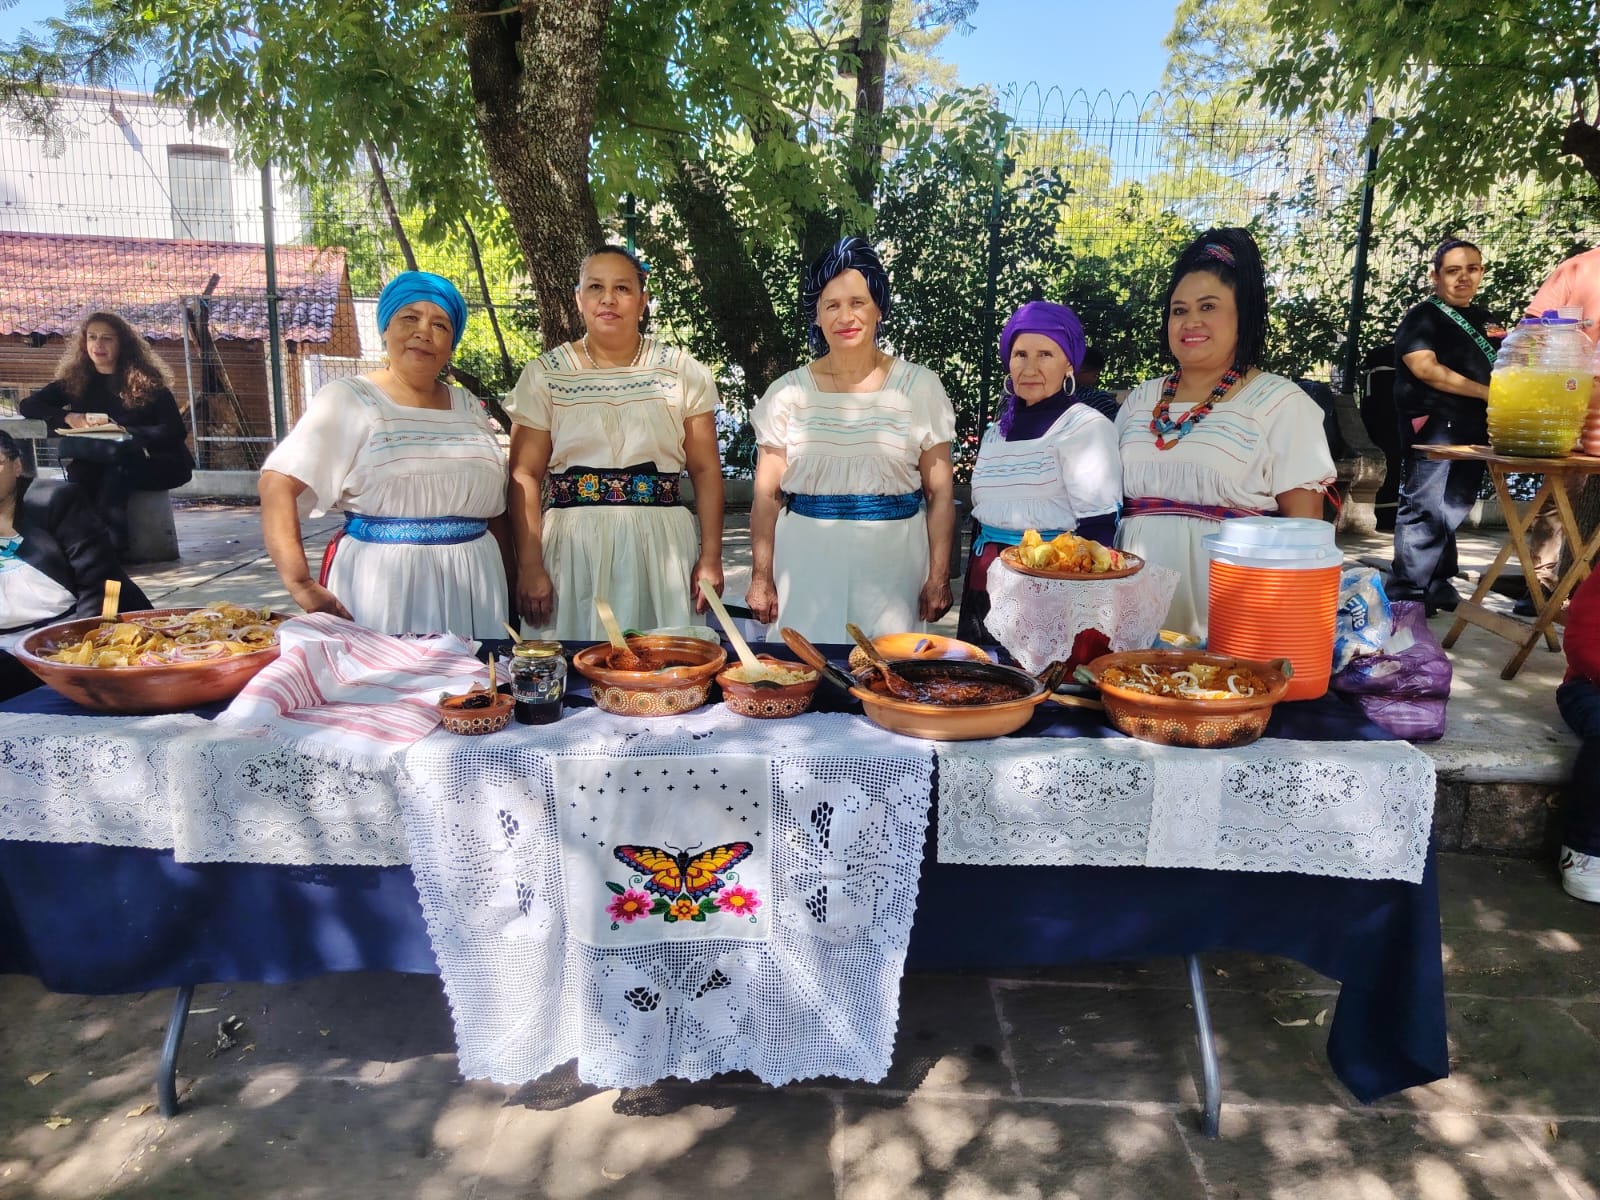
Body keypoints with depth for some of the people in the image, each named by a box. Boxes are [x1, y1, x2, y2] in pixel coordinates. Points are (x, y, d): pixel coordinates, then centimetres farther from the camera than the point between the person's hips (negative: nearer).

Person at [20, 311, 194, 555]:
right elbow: (27, 406, 3)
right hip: (105, 467, 3)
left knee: (118, 453, -35)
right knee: (79, 469, -30)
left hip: (160, 463, -3)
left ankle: (112, 542, -34)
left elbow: (174, 431, -13)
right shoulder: (75, 380, 8)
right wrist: (69, 417, -16)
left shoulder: (146, 380, -5)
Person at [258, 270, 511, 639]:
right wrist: (299, 584, -20)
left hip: (470, 586, 4)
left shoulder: (468, 407, 14)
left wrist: (507, 589, 11)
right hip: (379, 587, -4)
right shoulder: (348, 400, -2)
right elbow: (278, 485, -10)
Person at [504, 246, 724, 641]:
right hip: (572, 549, 0)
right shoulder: (544, 375, 5)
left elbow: (706, 471, 5)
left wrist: (711, 557, -3)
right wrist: (529, 567, -7)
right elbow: (526, 476, 1)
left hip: (662, 547, 1)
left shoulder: (683, 372, 6)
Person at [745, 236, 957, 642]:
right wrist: (761, 579, 1)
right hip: (806, 563, 1)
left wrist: (939, 578, -1)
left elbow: (941, 492, 4)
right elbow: (766, 494, 6)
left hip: (892, 563, 0)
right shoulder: (789, 392, 4)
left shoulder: (919, 387, 3)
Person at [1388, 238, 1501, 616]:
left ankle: (1438, 586, 19)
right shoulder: (1423, 316, -3)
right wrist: (1485, 393, -15)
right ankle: (1407, 592, -9)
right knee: (1426, 508, -12)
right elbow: (1425, 368, -15)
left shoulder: (1485, 320, 19)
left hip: (1474, 430, 7)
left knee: (1453, 509, 11)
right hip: (1434, 426, -7)